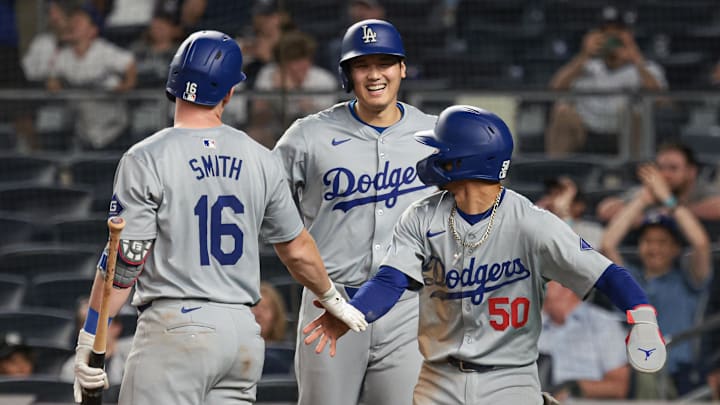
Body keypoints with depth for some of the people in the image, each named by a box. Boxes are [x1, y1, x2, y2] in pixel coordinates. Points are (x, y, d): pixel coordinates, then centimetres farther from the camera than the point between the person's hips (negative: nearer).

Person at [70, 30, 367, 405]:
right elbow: (298, 250, 17)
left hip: (175, 328, -5)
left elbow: (124, 261, -10)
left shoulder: (146, 159, -7)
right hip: (242, 330, 5)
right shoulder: (260, 159, 8)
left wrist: (88, 342, -4)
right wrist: (333, 300, 35)